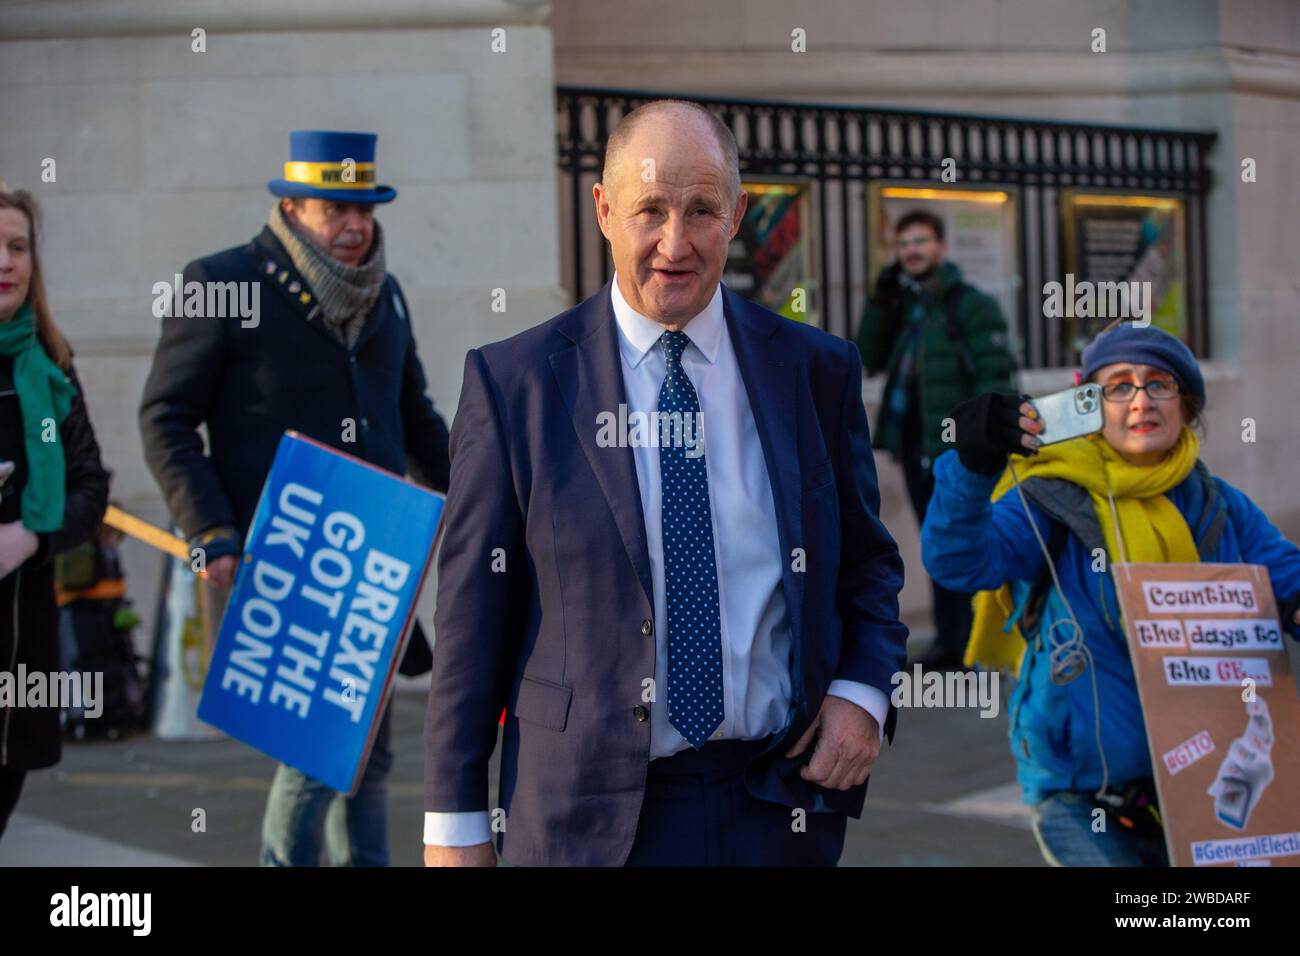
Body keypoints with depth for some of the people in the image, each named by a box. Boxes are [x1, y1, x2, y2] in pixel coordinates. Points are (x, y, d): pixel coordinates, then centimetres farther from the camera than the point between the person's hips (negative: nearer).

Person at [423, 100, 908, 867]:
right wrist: (455, 821, -2)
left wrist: (863, 690, -5)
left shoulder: (816, 370, 3)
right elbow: (474, 611, -2)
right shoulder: (515, 382, -3)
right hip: (589, 817, -2)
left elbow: (867, 561, 14)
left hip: (778, 805, 2)